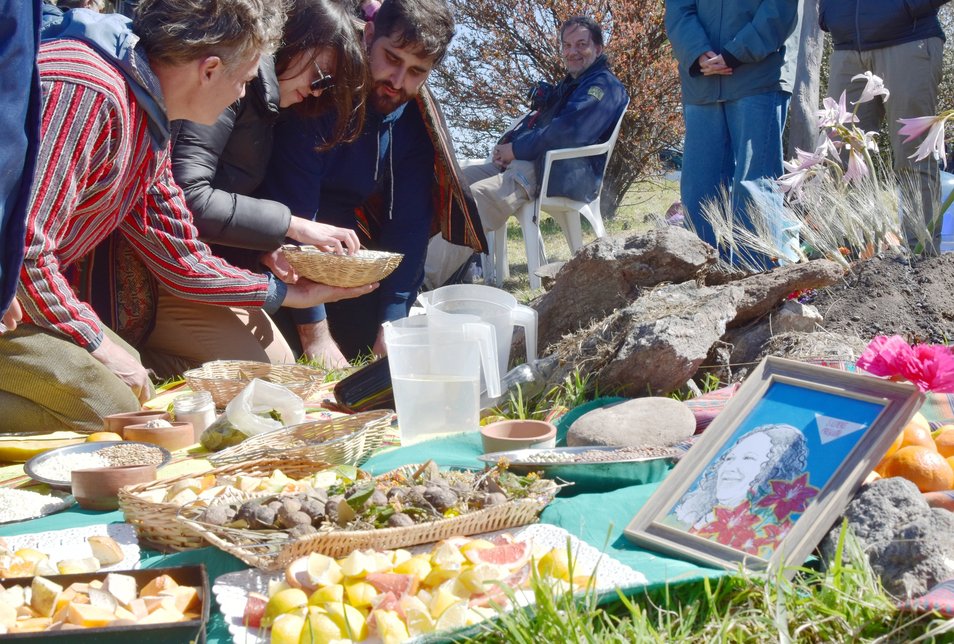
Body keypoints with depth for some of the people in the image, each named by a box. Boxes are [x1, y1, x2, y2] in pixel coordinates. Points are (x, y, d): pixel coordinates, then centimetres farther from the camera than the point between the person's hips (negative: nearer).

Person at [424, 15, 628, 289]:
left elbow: (568, 133, -18)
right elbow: (534, 119, 28)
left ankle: (429, 280, -39)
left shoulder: (604, 86, -4)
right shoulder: (568, 84, 28)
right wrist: (506, 143, 4)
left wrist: (516, 150, -12)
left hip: (560, 175, -10)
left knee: (475, 196, -31)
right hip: (526, 163, 10)